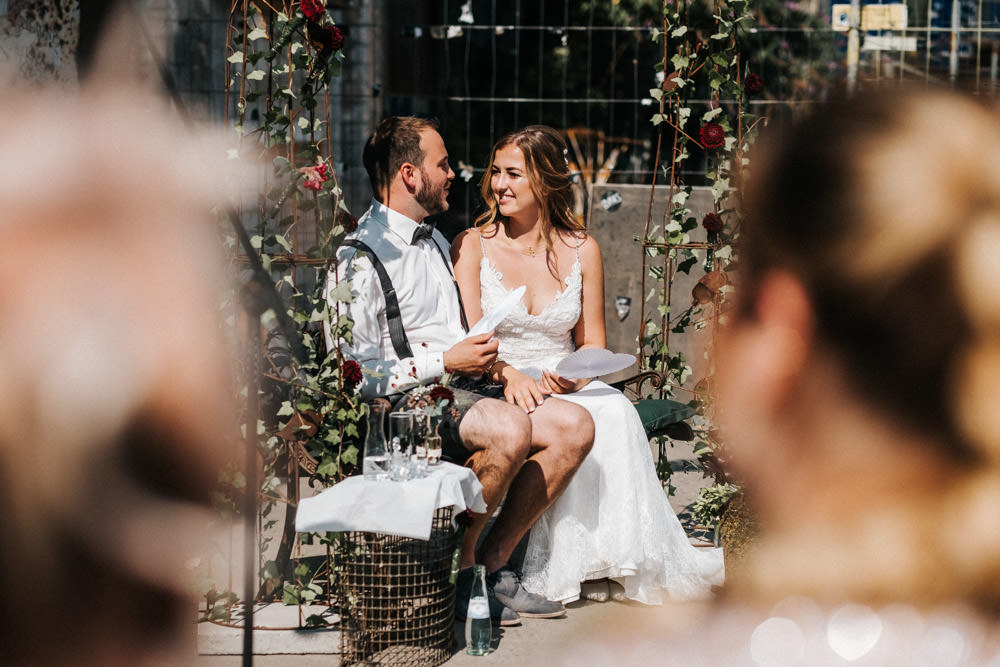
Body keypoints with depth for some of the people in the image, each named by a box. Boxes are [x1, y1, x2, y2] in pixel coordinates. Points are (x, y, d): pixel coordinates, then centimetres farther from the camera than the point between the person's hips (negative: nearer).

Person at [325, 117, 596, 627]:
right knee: (511, 429, -34)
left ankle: (494, 562, -7)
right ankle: (458, 565, -15)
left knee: (574, 426, -12)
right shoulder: (359, 259, -9)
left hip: (462, 390, 9)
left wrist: (479, 352, 10)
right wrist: (445, 363, -15)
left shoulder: (435, 241, 21)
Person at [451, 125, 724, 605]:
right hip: (495, 389, -2)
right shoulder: (472, 246, 3)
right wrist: (508, 375, -27)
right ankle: (563, 565, -27)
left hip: (569, 388, 2)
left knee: (614, 412, -31)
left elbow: (593, 343, 13)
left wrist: (575, 376, -11)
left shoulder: (581, 250, 10)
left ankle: (623, 557, -25)